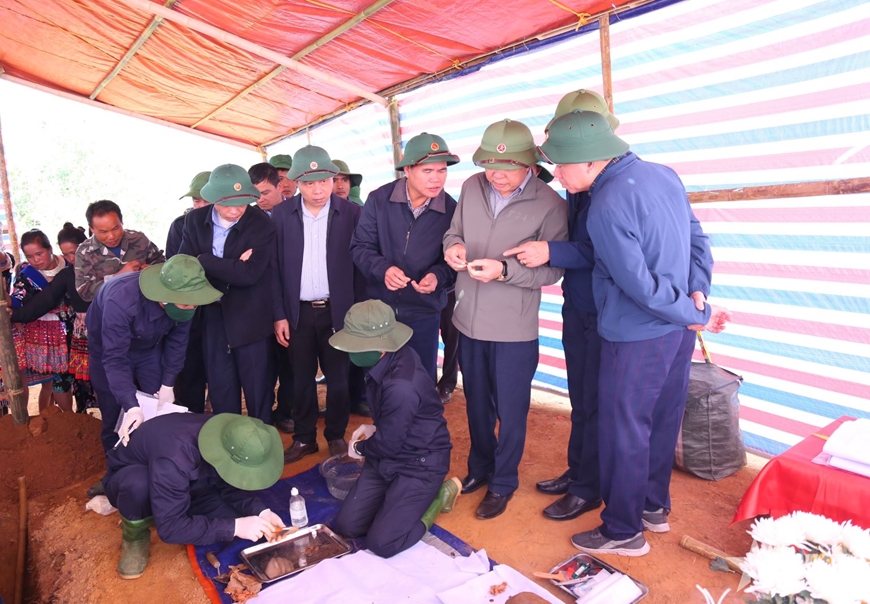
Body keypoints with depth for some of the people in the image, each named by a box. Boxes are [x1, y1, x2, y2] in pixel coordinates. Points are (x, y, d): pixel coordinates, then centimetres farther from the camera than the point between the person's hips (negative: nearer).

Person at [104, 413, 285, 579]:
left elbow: (231, 486, -8)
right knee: (138, 483, -41)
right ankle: (135, 537, -8)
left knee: (231, 521, -17)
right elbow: (169, 527, -37)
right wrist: (234, 527, -38)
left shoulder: (226, 440, -24)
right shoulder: (175, 459, -42)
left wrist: (261, 512, -25)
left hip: (185, 485, 5)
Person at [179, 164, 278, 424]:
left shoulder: (262, 225, -16)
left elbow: (248, 274, -23)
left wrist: (205, 261, -14)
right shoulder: (195, 220, -1)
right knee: (219, 387, 15)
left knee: (258, 388, 7)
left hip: (251, 317, -4)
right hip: (213, 313, 4)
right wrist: (232, 267, -20)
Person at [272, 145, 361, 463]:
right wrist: (279, 314, -2)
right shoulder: (281, 214, -2)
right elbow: (275, 267, 1)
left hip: (337, 310, -1)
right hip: (298, 311, 1)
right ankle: (304, 437, 27)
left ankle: (336, 435, 28)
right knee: (301, 378, 11)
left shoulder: (351, 212, -5)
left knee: (338, 377, 10)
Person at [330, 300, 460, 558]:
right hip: (388, 456, 8)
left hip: (419, 464, -8)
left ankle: (440, 494, 7)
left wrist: (359, 448, -1)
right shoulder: (385, 360, -4)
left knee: (381, 544, -11)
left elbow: (387, 444, -20)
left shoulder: (402, 385, -33)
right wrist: (373, 428, 3)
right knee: (346, 525, 3)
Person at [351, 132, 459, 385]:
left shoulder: (451, 210, -9)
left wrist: (438, 276, -23)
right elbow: (360, 246, -6)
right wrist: (383, 269, -25)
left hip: (424, 313, 0)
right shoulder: (378, 199, -10)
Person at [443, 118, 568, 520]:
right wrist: (453, 247, -13)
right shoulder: (472, 188, -2)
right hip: (469, 320, 5)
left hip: (514, 329, -5)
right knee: (476, 404, 22)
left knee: (510, 411, 11)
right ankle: (480, 468, 45)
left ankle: (503, 483, 33)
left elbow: (551, 270, -14)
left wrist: (504, 270, -28)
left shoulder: (550, 205, -15)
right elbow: (454, 231, 11)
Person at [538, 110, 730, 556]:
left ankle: (623, 531, 24)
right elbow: (699, 241, 7)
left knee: (623, 432, 7)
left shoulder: (606, 209, -24)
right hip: (679, 331, 9)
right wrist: (696, 296, 1)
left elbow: (640, 285, -21)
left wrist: (696, 314, -8)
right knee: (662, 420, 21)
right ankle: (654, 506, 40)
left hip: (636, 339, -9)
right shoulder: (662, 174, 3)